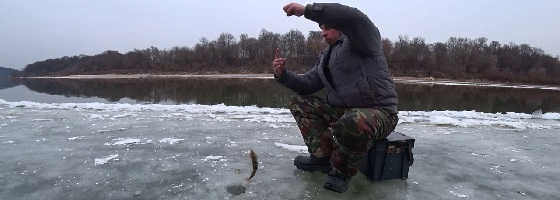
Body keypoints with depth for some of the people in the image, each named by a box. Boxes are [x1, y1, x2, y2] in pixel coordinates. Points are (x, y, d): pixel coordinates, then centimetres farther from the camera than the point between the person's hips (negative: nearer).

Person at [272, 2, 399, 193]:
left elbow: (353, 16, -30)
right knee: (300, 102, 5)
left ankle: (343, 171, -9)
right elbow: (307, 84, 12)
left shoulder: (362, 38, -6)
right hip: (341, 111, 8)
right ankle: (323, 157, -4)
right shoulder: (326, 57, 17)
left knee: (353, 122, -41)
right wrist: (283, 74, -4)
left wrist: (307, 9, -27)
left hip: (378, 112, -7)